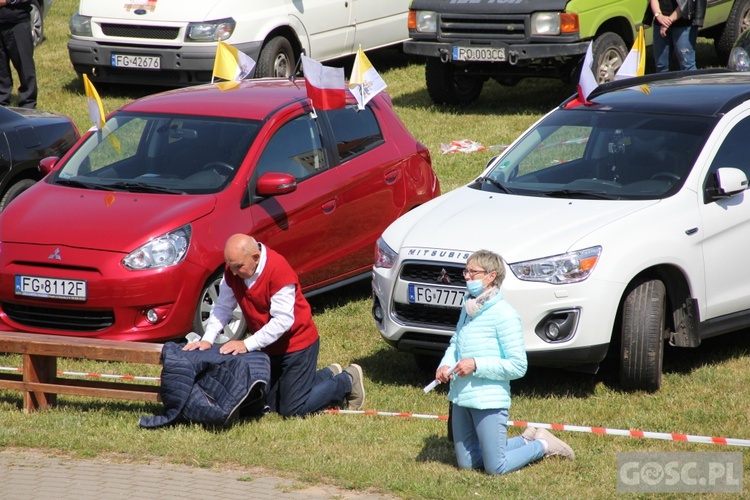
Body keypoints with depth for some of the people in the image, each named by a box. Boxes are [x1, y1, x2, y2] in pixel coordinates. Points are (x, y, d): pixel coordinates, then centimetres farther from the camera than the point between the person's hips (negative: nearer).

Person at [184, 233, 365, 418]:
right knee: (272, 406, 16)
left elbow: (283, 320, -32)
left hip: (297, 344, -8)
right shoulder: (232, 271, -10)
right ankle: (329, 375, 33)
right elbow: (222, 307, -3)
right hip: (272, 347, 8)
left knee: (293, 410, -8)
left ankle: (347, 381, 14)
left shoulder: (279, 270, -31)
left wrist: (247, 344, -33)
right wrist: (207, 340, -17)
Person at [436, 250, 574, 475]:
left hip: (489, 401, -8)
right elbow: (455, 344, 20)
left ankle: (542, 446, 22)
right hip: (461, 398, 8)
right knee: (466, 463, 16)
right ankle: (526, 441, 31)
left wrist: (476, 365, -22)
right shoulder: (468, 309, 9)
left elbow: (517, 366, -17)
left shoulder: (504, 314, -15)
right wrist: (445, 365, -2)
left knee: (496, 468, -2)